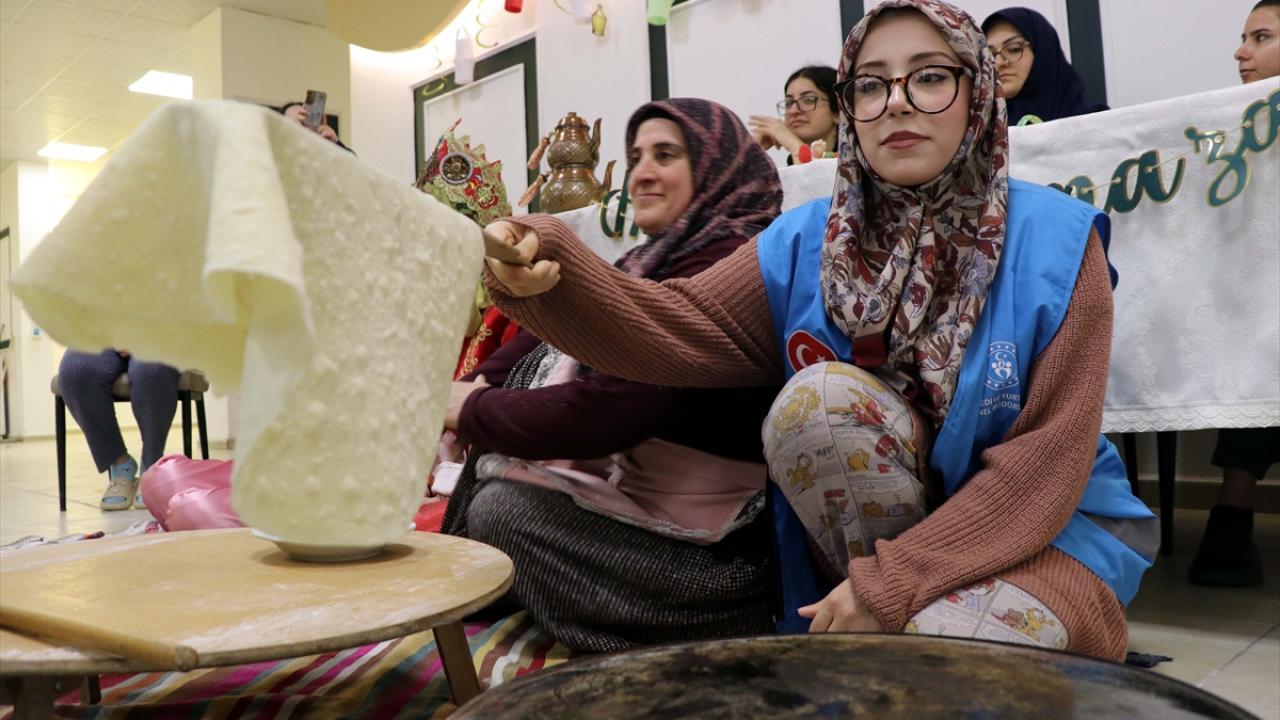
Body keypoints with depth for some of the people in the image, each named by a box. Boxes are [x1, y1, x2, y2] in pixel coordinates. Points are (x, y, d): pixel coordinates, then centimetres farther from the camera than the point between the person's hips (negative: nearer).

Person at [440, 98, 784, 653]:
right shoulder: (663, 258, 10)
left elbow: (599, 414, -28)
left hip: (712, 549, -9)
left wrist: (471, 410, -14)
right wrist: (479, 383, -9)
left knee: (501, 507, -12)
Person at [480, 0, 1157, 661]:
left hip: (1043, 526, -3)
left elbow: (1049, 458, -16)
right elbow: (678, 325, -19)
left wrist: (893, 581, -24)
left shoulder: (1055, 239, -12)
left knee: (948, 651, -34)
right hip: (864, 520, 4)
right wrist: (553, 271, -40)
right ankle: (880, 625, -8)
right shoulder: (807, 240, -4)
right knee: (817, 393, -26)